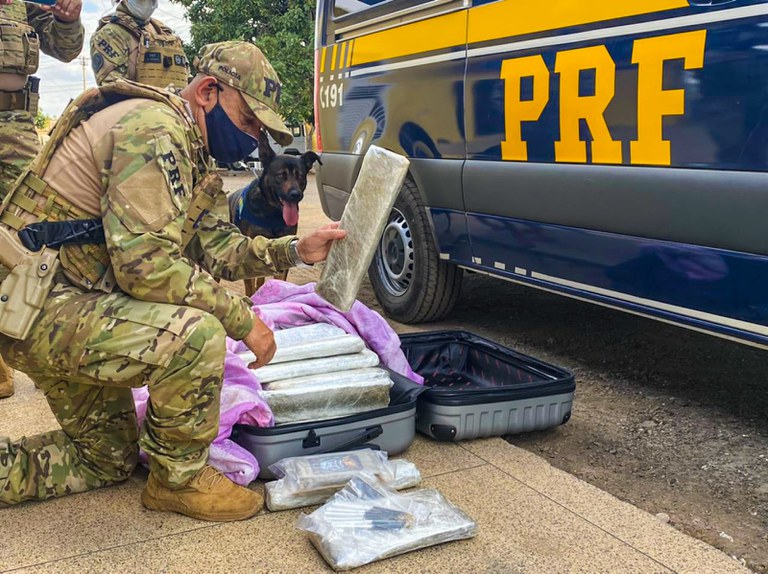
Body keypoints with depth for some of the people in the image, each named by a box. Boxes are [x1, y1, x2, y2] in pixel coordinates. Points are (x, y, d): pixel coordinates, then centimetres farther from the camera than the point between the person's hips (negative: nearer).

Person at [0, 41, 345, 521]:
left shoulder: (193, 153, 12)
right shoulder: (155, 128, -21)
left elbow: (214, 247, 8)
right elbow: (144, 264, -29)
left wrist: (294, 251, -3)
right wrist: (242, 320, -22)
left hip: (61, 310, 11)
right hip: (39, 309, -11)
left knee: (109, 461, 18)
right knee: (196, 334, -29)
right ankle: (180, 479, -7)